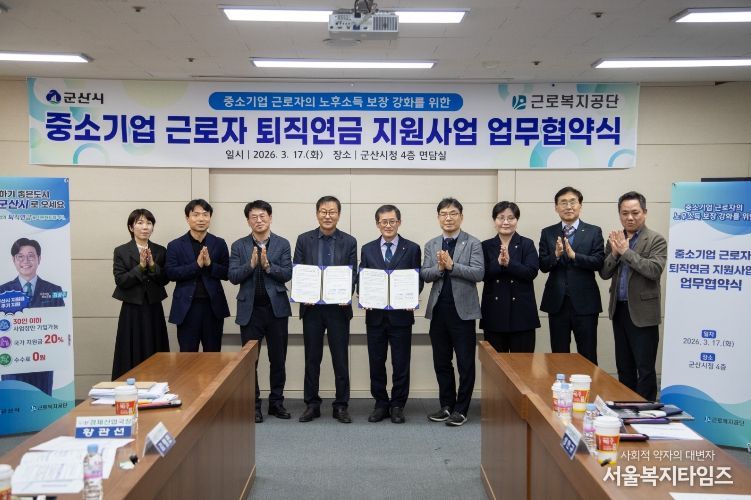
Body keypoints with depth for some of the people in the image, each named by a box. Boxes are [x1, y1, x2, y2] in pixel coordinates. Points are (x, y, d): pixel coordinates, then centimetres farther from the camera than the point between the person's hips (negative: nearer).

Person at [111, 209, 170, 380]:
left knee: (155, 354, 5)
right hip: (132, 309, -2)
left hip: (154, 308, 2)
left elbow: (165, 279, 1)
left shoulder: (160, 251, 6)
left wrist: (153, 266, -14)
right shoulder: (121, 251, 0)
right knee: (132, 353, 0)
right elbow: (120, 281, -9)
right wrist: (140, 267, -19)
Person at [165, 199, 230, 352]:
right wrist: (197, 265, -18)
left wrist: (209, 264, -16)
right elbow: (171, 273, -8)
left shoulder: (219, 244, 6)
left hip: (213, 306, 1)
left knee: (213, 354, 9)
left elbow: (227, 273, 2)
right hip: (187, 307, -1)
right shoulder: (175, 245, 3)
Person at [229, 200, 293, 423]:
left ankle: (277, 401, 22)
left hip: (276, 307, 0)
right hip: (250, 309, 0)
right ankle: (253, 404, 17)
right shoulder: (239, 246, 4)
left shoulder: (282, 244, 4)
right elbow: (233, 277, -4)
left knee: (278, 358, 8)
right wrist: (251, 264, -19)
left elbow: (287, 274, -5)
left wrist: (267, 265, -20)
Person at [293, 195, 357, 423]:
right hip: (311, 307, 1)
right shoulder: (304, 240, 5)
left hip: (338, 307, -1)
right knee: (312, 358, 8)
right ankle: (312, 404, 19)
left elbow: (353, 274, 1)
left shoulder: (349, 242, 4)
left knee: (340, 359, 4)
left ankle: (341, 405, 14)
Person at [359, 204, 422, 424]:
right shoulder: (367, 249, 8)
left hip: (401, 314, -2)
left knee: (401, 364, 4)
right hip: (375, 314, 2)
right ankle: (381, 404, 21)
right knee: (376, 363, 8)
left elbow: (418, 280, 2)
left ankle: (397, 406, 18)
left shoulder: (412, 249, 2)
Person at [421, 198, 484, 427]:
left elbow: (478, 273, -12)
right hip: (438, 310, 4)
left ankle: (461, 409, 12)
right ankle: (446, 405, 24)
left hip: (462, 310, -4)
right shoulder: (431, 245, 11)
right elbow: (424, 275, 3)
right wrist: (439, 268, -15)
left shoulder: (473, 243, -1)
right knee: (441, 362, 12)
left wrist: (452, 265, -19)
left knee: (465, 363, 2)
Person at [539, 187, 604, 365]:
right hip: (557, 302, 2)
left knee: (588, 356, 4)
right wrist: (556, 255, -21)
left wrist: (574, 255, -22)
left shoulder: (594, 232, 3)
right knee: (559, 354, 10)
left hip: (585, 302, -1)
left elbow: (598, 262, -9)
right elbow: (543, 266, -1)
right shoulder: (548, 233, 7)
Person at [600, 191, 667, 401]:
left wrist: (625, 251, -21)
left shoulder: (656, 240, -8)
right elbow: (604, 273, 4)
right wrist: (614, 253, -13)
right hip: (619, 310, 6)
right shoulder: (615, 240, 8)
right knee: (623, 366, 16)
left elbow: (654, 270, -22)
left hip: (642, 312, -6)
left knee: (645, 368, 0)